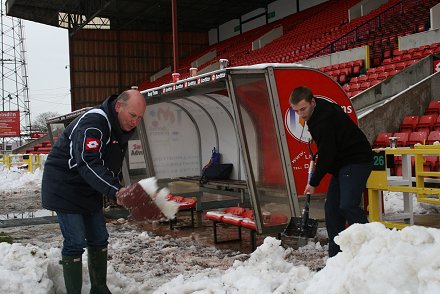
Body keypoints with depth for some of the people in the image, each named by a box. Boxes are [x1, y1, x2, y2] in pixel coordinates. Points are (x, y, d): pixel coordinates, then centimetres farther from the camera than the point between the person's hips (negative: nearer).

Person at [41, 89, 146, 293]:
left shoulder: (121, 128, 4)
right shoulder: (93, 123, -27)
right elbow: (88, 164, -38)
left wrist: (118, 189, 4)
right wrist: (115, 191, -46)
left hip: (89, 190, 9)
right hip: (65, 188, -9)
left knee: (99, 240, 12)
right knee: (75, 243, -10)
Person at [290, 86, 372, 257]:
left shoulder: (324, 120, -23)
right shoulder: (320, 111, 7)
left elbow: (326, 155, -20)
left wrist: (313, 183, -11)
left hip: (356, 161, -10)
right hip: (343, 164, 10)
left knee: (348, 206, -22)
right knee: (332, 207, 7)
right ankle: (336, 255, 12)